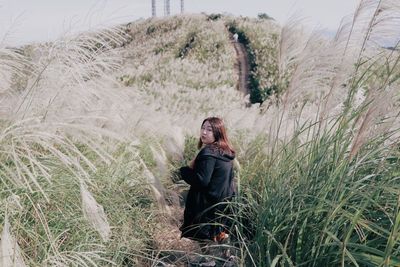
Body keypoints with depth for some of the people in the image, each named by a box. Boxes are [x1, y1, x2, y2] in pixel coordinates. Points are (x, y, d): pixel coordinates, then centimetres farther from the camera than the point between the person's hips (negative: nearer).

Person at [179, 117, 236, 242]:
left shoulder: (208, 152, -21)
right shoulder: (226, 152, 8)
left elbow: (201, 181, -25)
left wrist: (184, 170, -9)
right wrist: (194, 166, 8)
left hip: (207, 207, -9)